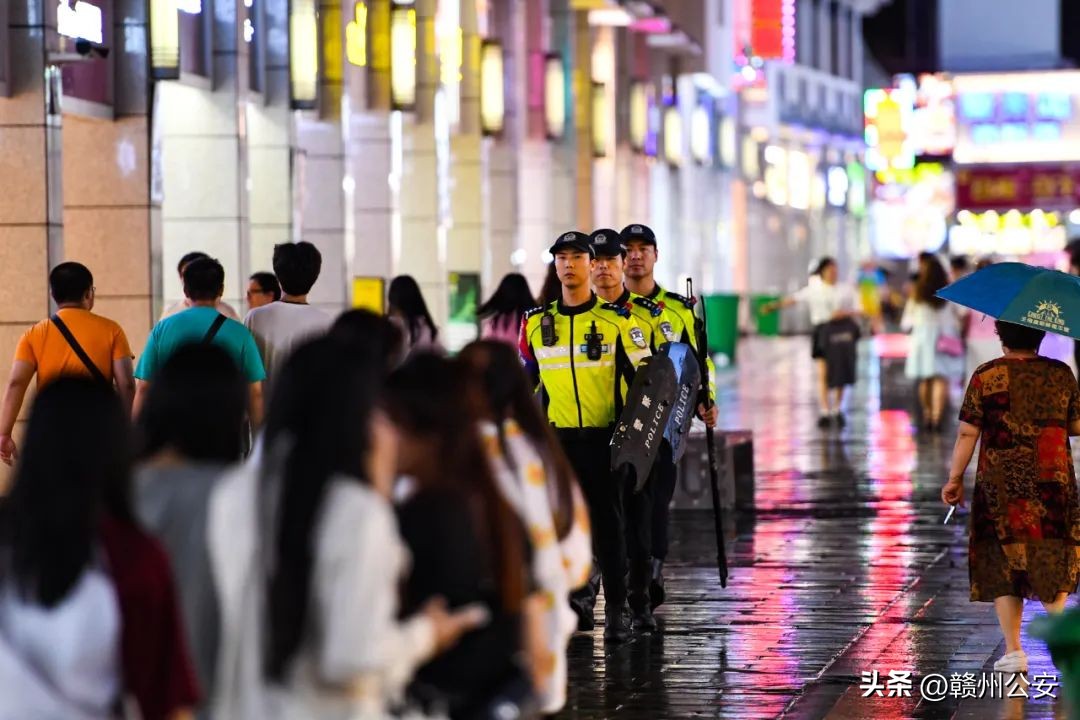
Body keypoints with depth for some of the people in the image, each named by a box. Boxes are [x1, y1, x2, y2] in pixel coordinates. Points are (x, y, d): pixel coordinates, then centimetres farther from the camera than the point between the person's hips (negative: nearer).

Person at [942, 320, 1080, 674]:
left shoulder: (985, 376, -4)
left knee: (1002, 567, 7)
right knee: (1052, 562, 10)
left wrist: (955, 479, 3)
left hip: (1000, 485, -1)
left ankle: (1013, 649, 2)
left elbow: (967, 433, -6)